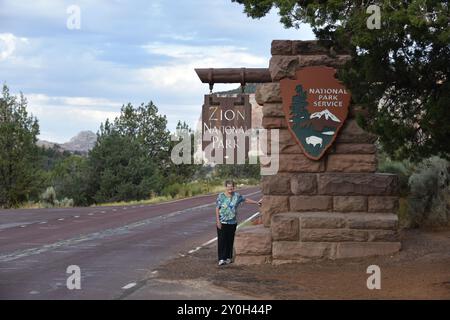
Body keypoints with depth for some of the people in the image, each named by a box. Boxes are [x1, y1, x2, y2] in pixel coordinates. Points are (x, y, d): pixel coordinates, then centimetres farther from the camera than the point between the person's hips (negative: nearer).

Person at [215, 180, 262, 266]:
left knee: (230, 240, 8)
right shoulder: (221, 196, -5)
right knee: (222, 240, -6)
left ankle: (228, 257, 18)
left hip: (232, 222, 4)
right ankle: (221, 259, -5)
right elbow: (217, 209, -6)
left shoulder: (237, 196, 5)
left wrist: (256, 202, 24)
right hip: (222, 222, -4)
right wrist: (218, 221, -12)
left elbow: (246, 200, 20)